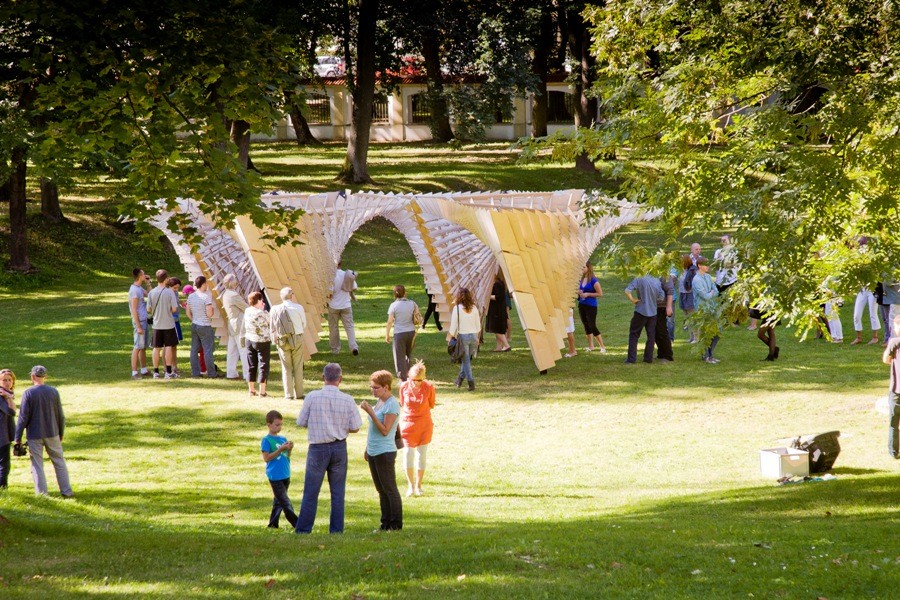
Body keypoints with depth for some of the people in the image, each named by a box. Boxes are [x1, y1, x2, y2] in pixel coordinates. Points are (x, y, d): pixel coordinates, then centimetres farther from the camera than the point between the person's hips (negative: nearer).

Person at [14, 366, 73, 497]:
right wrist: (61, 433, 17)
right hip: (52, 433, 3)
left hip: (34, 435, -3)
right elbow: (60, 415, 4)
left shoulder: (28, 393, -10)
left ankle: (42, 494, 3)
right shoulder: (53, 392, -2)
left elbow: (23, 417, -10)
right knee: (59, 462, 14)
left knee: (37, 465, 4)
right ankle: (66, 491, 15)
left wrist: (18, 438, -4)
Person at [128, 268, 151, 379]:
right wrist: (138, 326, -20)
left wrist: (148, 283, 13)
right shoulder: (134, 290, -17)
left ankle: (144, 370, 23)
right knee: (138, 347, -7)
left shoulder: (140, 288, 12)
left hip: (144, 321, 9)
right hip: (139, 321, -9)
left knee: (144, 347, 15)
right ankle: (134, 372, -5)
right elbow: (134, 310, -19)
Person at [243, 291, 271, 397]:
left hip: (249, 340, 6)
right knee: (263, 366, 2)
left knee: (252, 365, 14)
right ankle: (262, 391, 2)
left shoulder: (247, 311, -1)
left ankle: (251, 390, 20)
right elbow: (270, 322, -8)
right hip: (262, 341, -6)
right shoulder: (262, 313, -20)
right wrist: (263, 309, 2)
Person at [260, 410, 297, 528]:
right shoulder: (266, 440, -7)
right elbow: (266, 458, -12)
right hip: (275, 476, -7)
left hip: (285, 474, 7)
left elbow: (286, 457, 15)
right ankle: (296, 523, -9)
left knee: (279, 501, 11)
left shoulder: (283, 439, 13)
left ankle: (273, 523, 18)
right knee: (285, 501, -7)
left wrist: (289, 450, -6)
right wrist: (280, 450, -18)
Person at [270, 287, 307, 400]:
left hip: (282, 342, 1)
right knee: (298, 367, 9)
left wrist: (275, 342, 13)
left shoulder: (275, 310, -4)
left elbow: (273, 328, 1)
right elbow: (304, 325, 3)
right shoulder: (299, 308, -8)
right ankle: (298, 394, 13)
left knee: (286, 368, 8)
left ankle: (288, 395, 6)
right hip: (297, 339, -1)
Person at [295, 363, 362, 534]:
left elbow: (301, 422, -3)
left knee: (311, 491, 4)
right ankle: (336, 530, 10)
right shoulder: (347, 400, -7)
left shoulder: (312, 397, -10)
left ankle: (303, 530, 4)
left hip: (318, 448, -2)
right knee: (338, 491, 9)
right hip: (339, 448, 2)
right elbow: (355, 427, -2)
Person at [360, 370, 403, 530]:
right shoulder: (379, 402, 12)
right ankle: (386, 523, 17)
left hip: (385, 453, -9)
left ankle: (396, 525, 2)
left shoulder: (392, 405, -15)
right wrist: (368, 448, 22)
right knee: (381, 490, 12)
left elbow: (385, 430, -21)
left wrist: (371, 412, -25)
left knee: (390, 489, -3)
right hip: (373, 452, 9)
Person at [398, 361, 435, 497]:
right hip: (408, 423, 1)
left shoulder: (429, 387, -11)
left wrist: (420, 408, -4)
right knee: (408, 454, -3)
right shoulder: (404, 386, -7)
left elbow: (431, 405, 4)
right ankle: (410, 485, 12)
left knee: (421, 455, 3)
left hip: (424, 424, -1)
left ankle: (418, 485, 15)